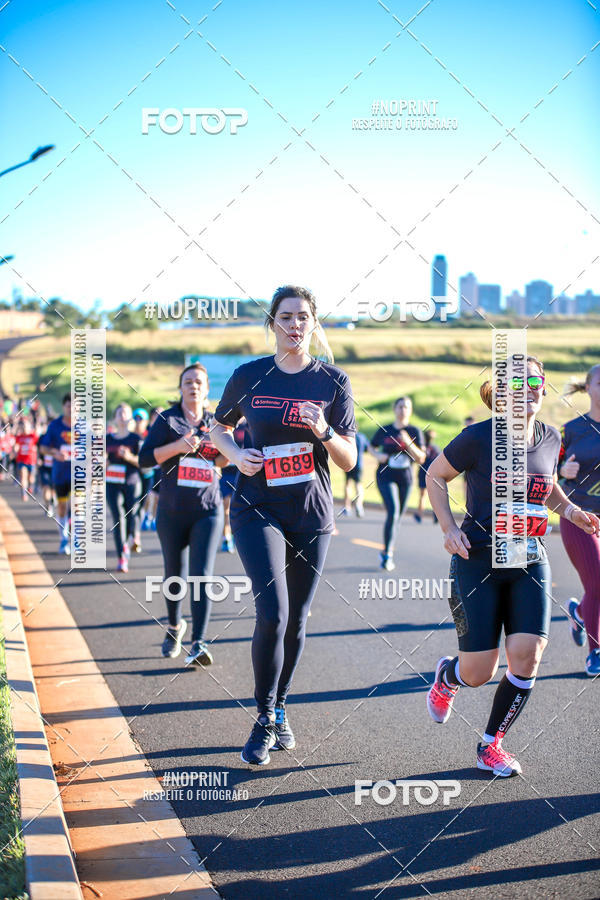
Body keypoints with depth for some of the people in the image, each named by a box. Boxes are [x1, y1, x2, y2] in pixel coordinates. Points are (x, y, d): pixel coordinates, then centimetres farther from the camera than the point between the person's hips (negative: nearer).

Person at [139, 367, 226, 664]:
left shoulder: (215, 422, 8)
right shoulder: (168, 419, 1)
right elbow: (145, 459, -6)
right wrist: (177, 446, -20)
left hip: (207, 511, 0)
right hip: (172, 511, 0)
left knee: (201, 575, -12)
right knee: (173, 573, 13)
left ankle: (198, 644, -17)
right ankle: (175, 626, 39)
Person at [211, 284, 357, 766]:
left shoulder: (333, 381, -1)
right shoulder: (249, 376, -1)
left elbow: (350, 461, -1)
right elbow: (219, 427, 17)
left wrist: (323, 431, -20)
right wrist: (237, 454, -4)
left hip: (311, 513, 2)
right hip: (257, 508, -2)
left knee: (296, 621, 10)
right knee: (272, 613, -17)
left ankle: (281, 710, 31)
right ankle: (264, 721, -1)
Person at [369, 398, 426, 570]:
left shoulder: (415, 432, 2)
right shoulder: (384, 430, 2)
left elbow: (421, 459, -4)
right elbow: (371, 446, 18)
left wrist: (408, 443, -19)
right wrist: (377, 455, -4)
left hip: (405, 478, 2)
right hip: (386, 477, -2)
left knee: (397, 517, 11)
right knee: (393, 511, -22)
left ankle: (387, 553, 28)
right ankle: (387, 553, -16)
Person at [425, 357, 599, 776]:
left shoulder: (550, 439, 4)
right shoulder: (479, 438, -11)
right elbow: (435, 476, 3)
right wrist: (449, 528, -8)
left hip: (530, 563, 4)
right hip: (477, 563, -4)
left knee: (527, 656, -12)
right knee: (478, 673, -3)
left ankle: (492, 744, 11)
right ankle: (446, 676, 37)